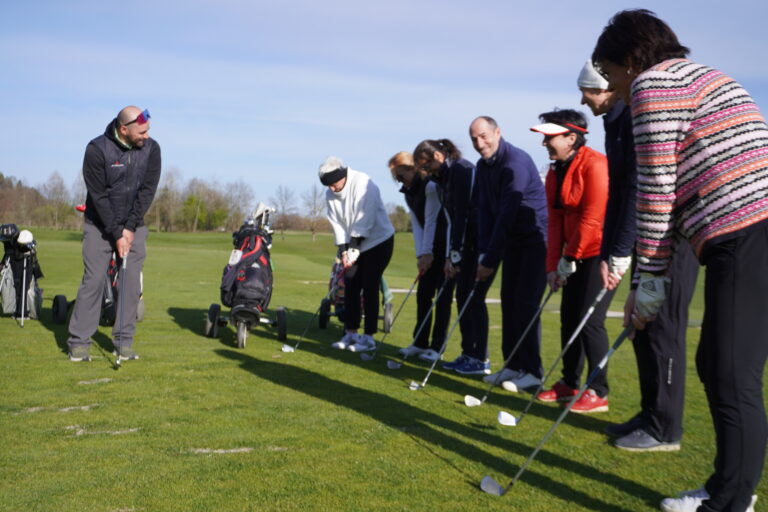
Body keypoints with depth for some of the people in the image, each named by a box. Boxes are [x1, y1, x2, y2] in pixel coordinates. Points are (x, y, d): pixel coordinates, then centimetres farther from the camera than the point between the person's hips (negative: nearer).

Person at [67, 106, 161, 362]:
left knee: (132, 282, -2)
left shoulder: (151, 149, -7)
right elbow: (99, 196, -16)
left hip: (133, 227, 3)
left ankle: (124, 342, 6)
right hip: (100, 225, -3)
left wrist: (130, 228, -13)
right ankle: (78, 342, 2)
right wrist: (116, 233, -18)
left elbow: (147, 190, -8)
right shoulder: (97, 149, -16)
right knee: (93, 280, -6)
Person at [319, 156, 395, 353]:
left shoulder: (363, 185, -21)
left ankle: (369, 337, -2)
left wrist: (353, 250, -23)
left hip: (378, 241, -7)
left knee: (369, 288, -8)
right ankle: (351, 334, 15)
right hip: (354, 246, 7)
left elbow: (363, 221, -24)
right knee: (350, 288, 5)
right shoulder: (330, 194, 0)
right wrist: (343, 251, -12)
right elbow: (337, 225, -1)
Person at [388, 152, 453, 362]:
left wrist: (427, 253, -16)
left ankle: (436, 347, 0)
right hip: (431, 247, 8)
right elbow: (417, 224, 3)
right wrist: (422, 254, -7)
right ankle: (420, 343, 15)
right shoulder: (409, 193, 9)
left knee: (443, 296, -5)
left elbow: (431, 221, -18)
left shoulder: (431, 186, -18)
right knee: (423, 293, 7)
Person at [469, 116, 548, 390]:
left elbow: (507, 214, -23)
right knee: (509, 300, 8)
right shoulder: (483, 166, 7)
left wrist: (491, 259, -20)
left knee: (526, 301, -9)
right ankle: (513, 366, 15)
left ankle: (532, 370, -1)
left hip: (535, 238, -9)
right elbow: (485, 211, 5)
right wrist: (483, 253, -4)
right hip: (514, 239, 9)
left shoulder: (516, 162, -21)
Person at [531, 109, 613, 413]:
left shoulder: (595, 165, -18)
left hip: (601, 252, -9)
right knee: (569, 317, 10)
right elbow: (556, 220, 8)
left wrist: (570, 258, -14)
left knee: (589, 320, -11)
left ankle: (598, 394, 0)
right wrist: (553, 265, 2)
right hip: (577, 255, 9)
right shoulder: (554, 173, 9)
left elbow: (592, 217, -21)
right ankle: (569, 384, 22)